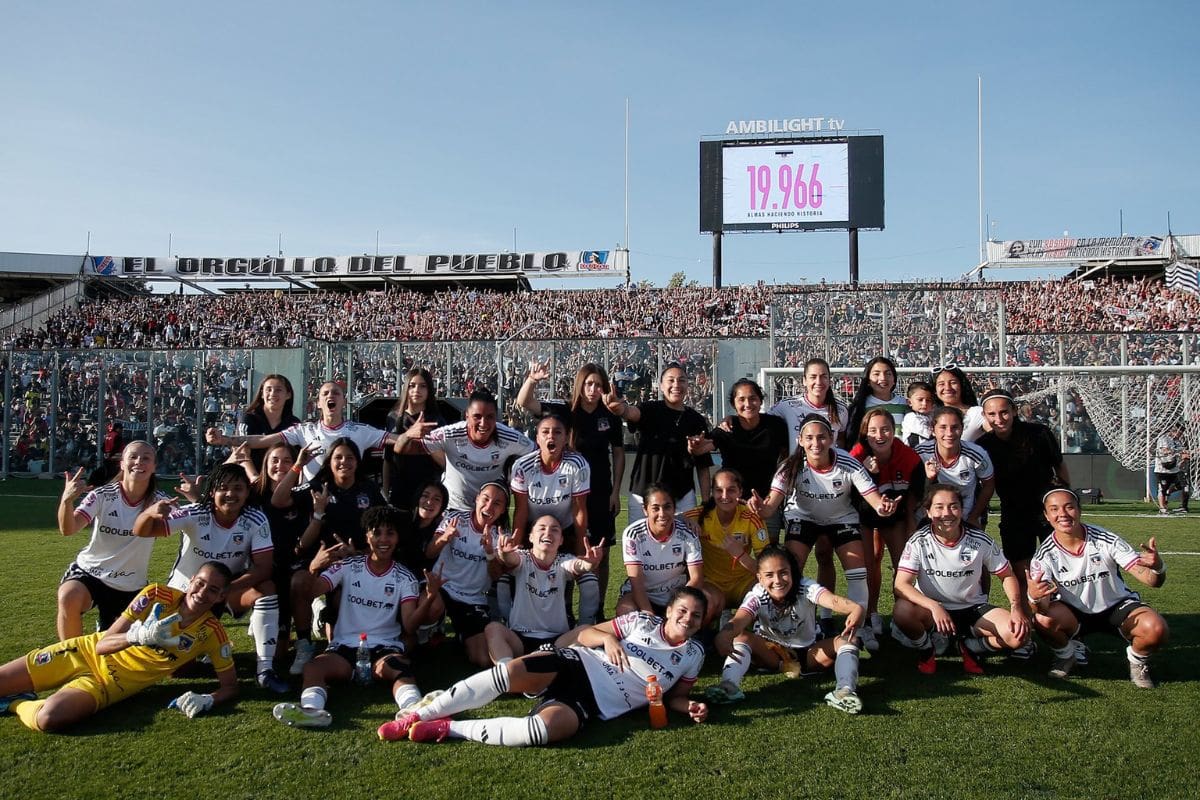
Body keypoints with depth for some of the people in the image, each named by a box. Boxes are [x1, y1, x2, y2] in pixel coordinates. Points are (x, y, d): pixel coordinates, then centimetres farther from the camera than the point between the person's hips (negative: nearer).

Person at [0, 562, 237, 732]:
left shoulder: (212, 634, -15)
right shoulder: (156, 594, -14)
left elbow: (230, 687, -9)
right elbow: (102, 645, -14)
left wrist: (207, 700, -32)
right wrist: (138, 635, -36)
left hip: (109, 685, -1)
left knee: (49, 719, -30)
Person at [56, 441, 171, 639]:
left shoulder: (158, 501, -11)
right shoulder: (102, 496, -14)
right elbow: (68, 529, -26)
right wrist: (67, 500, -46)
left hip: (130, 586, 2)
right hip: (89, 572, -2)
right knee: (69, 598, -34)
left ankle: (103, 628, 46)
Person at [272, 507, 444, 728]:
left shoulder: (404, 578, 6)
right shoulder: (348, 566, 6)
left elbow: (409, 626, -5)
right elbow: (308, 592, -5)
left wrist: (430, 598, -23)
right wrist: (313, 568, -27)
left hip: (386, 647, -1)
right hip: (345, 646, 1)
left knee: (399, 666, -36)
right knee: (312, 667, -30)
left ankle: (415, 711, -61)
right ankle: (311, 709, -57)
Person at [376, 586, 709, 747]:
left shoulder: (693, 655, 12)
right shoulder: (642, 621, 10)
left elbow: (672, 695, 20)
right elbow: (584, 634, 9)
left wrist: (690, 706, -3)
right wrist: (608, 637, -12)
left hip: (593, 703, -1)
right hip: (576, 665, 1)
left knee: (544, 729, -35)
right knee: (507, 671, -29)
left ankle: (447, 728, -21)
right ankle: (418, 716, -18)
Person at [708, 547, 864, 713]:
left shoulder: (806, 588, -24)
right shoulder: (756, 596, -23)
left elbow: (833, 600, -46)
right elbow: (739, 620, -44)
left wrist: (856, 609, -71)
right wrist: (723, 636, -69)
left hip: (809, 652, 0)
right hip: (772, 652, 0)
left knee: (847, 640, -26)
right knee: (741, 637, -28)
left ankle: (845, 689, -46)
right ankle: (729, 685, -48)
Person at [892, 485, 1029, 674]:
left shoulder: (981, 541, -11)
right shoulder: (919, 542, -16)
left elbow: (1007, 575, 2)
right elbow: (901, 585, -22)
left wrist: (1016, 608, -17)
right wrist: (933, 607, -38)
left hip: (973, 609, 2)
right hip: (932, 609, -2)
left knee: (1018, 634, -24)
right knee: (902, 611, -35)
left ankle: (969, 647, 9)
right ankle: (926, 649, 1)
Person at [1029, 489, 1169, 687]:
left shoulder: (1106, 540, -17)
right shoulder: (1045, 555, -16)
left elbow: (1152, 581, -18)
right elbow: (1043, 606, -25)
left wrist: (1157, 567, -43)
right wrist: (1035, 598, -50)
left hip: (1116, 607, 0)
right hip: (1074, 614, 0)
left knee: (1155, 629, -30)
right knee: (1042, 619, -31)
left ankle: (1137, 659, 7)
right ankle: (1067, 653, 4)